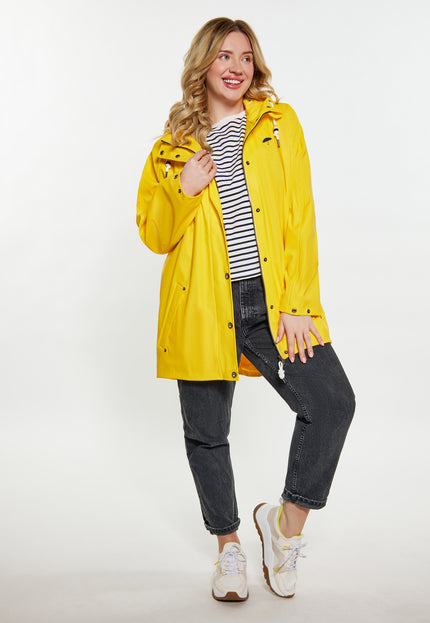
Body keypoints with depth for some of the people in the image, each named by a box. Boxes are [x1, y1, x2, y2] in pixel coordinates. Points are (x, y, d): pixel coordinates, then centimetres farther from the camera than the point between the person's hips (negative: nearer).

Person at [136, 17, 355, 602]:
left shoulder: (279, 122, 6)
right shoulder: (174, 145, 9)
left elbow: (301, 219, -1)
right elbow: (153, 235, 10)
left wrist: (298, 305, -9)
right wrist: (183, 192, -9)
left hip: (270, 299, 0)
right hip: (201, 307, 1)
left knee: (333, 402, -13)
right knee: (205, 433, 8)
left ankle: (286, 519, 11)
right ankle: (230, 547, 31)